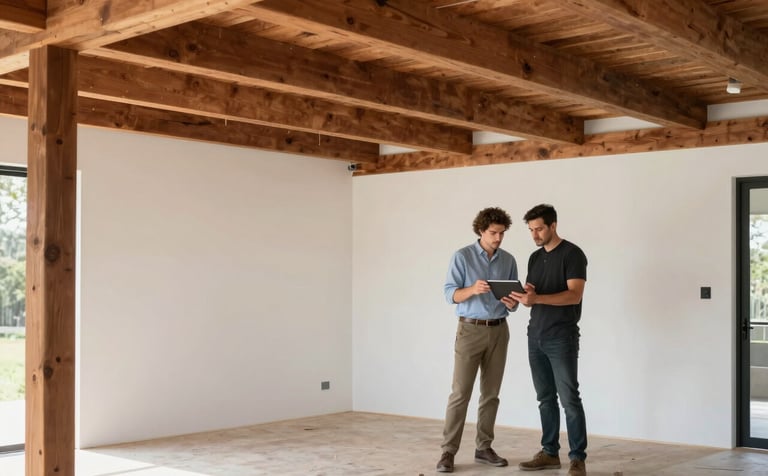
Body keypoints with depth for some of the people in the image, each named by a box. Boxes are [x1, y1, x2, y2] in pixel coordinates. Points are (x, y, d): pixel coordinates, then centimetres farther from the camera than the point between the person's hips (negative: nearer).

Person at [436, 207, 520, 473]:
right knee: (460, 393, -7)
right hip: (470, 330, -4)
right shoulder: (462, 257, -5)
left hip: (499, 331, 4)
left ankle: (483, 448, 16)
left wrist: (512, 303, -15)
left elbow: (513, 299, 10)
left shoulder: (509, 261, 7)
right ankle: (448, 452, -3)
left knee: (491, 393, 7)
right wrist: (472, 289, -30)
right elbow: (450, 294, -11)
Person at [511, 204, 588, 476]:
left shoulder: (572, 254, -8)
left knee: (569, 398, -6)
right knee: (545, 398, 10)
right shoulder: (535, 258, 14)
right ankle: (550, 453, 17)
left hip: (562, 338, -7)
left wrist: (537, 298, -29)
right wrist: (523, 298, -10)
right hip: (536, 337, 7)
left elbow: (574, 295, -18)